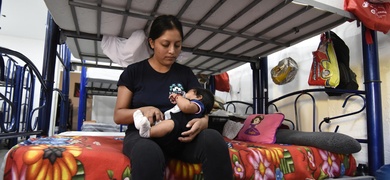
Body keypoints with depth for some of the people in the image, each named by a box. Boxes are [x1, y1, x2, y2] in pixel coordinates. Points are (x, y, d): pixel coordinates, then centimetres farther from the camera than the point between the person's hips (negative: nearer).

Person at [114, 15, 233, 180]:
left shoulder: (186, 73, 12)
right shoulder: (133, 72, 5)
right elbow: (118, 115, 4)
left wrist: (202, 122, -18)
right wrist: (143, 111, -18)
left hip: (180, 134, 3)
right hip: (142, 135, -2)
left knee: (213, 139, -31)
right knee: (148, 152, -42)